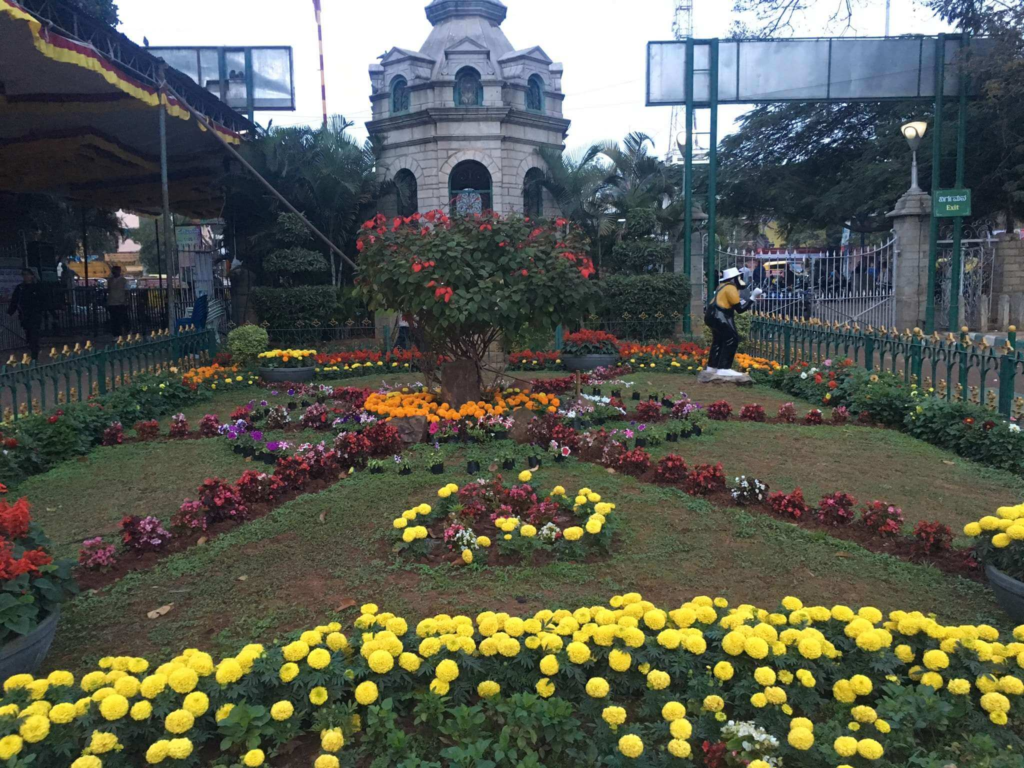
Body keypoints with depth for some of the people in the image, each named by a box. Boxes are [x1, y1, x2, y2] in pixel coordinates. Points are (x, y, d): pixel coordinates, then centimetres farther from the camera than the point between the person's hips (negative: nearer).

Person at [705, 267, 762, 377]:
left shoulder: (725, 286, 19)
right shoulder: (731, 288, -11)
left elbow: (735, 303, 19)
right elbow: (740, 308, -13)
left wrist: (751, 296, 14)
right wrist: (753, 298, -8)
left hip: (714, 315, 11)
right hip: (719, 317, -11)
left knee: (719, 340, 23)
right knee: (732, 340, -10)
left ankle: (712, 366, 31)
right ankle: (724, 369, -14)